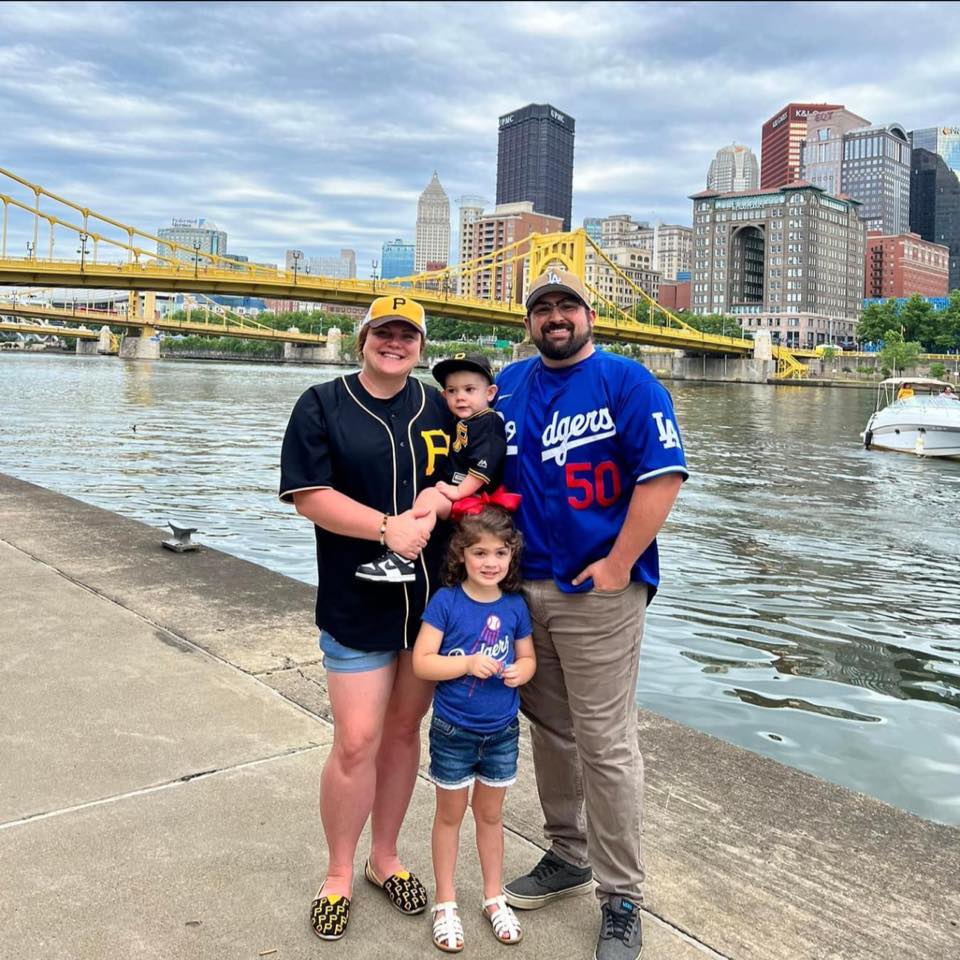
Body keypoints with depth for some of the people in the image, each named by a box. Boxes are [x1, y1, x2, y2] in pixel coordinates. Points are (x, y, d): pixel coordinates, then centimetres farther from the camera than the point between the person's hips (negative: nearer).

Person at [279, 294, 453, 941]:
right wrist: (387, 527, -21)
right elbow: (309, 495, -10)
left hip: (432, 598, 4)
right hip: (356, 604, -3)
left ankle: (386, 857, 33)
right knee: (356, 743, -1)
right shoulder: (322, 406, -1)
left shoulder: (441, 409, 9)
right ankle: (339, 875, 22)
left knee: (404, 731, 14)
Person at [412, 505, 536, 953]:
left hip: (502, 732, 3)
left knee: (490, 815, 20)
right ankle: (445, 903, 32)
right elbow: (421, 662, -16)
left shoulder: (515, 606, -6)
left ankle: (494, 897, 38)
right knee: (450, 815, 15)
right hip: (453, 732, -3)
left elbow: (527, 656, 6)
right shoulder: (445, 602, -16)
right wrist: (468, 664, -28)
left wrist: (520, 671, -16)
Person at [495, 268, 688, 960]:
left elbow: (664, 474, -14)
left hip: (598, 592, -6)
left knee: (605, 744, 0)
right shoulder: (509, 386, 11)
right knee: (550, 731, 17)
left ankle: (622, 900, 15)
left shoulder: (626, 381, -6)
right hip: (525, 586, 6)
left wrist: (618, 565, -16)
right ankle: (568, 856, 36)